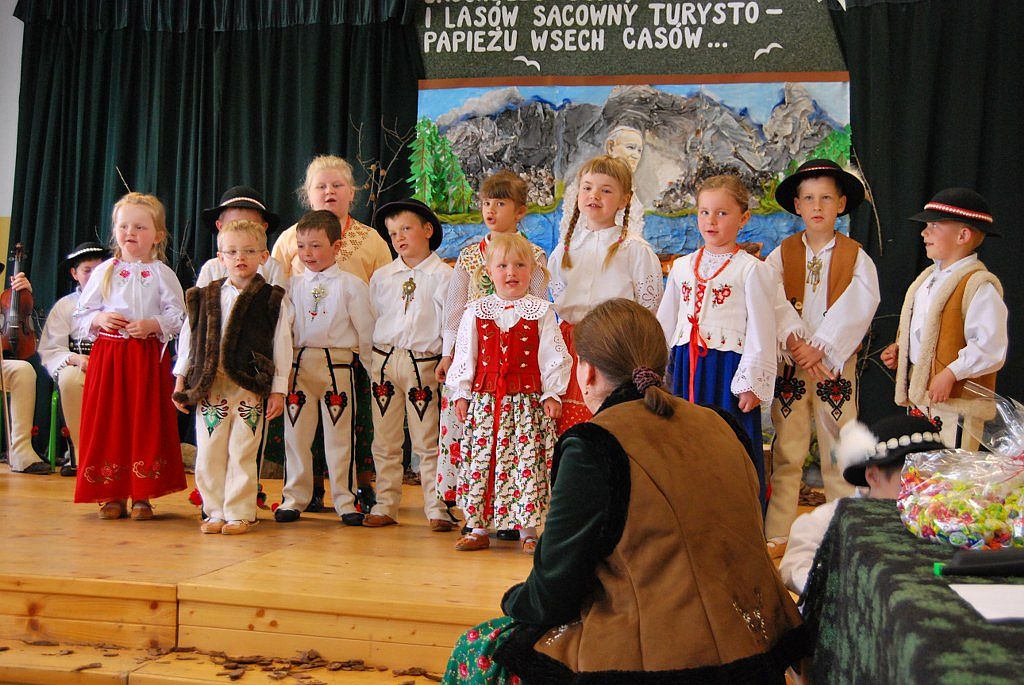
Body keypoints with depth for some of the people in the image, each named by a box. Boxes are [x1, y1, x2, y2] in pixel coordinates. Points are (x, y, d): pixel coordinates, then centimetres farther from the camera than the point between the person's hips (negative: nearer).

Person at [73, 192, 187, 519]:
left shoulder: (161, 273, 3)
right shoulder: (104, 272, 9)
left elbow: (178, 316, 0)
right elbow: (81, 314, 11)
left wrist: (152, 325, -15)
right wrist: (100, 319, -8)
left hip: (149, 356, -2)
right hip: (107, 355, 2)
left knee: (146, 424, -1)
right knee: (108, 422, 2)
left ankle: (142, 495, 7)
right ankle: (112, 495, 11)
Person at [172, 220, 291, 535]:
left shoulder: (272, 299, 2)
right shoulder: (204, 297, 10)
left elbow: (281, 345, 1)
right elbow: (188, 337, 15)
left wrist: (278, 390, -2)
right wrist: (181, 379, 12)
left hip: (250, 388, -3)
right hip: (209, 387, 3)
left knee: (242, 454, -1)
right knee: (209, 453, 5)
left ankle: (239, 513, 9)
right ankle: (215, 512, 17)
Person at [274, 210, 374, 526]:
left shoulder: (351, 284, 1)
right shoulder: (292, 284, 9)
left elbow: (365, 329, 3)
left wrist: (368, 359, 4)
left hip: (338, 365, -3)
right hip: (298, 365, 3)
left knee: (339, 435, 3)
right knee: (296, 434, 7)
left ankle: (344, 500, 12)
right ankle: (294, 497, 18)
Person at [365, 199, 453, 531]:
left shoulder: (442, 275, -1)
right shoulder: (381, 276, 10)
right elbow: (371, 320, 13)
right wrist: (373, 360, 7)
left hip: (424, 363, -4)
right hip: (384, 361, 4)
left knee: (427, 442, 0)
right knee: (385, 441, 9)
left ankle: (436, 509, 7)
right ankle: (385, 506, 18)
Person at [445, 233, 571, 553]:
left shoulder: (540, 311, 3)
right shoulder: (476, 312, 8)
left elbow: (552, 357, 3)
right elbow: (464, 356, 9)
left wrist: (552, 394, -3)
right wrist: (461, 393, 4)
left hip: (527, 400, -2)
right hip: (484, 400, 2)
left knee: (527, 460, -2)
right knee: (479, 459, 3)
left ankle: (528, 529, 8)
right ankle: (477, 527, 13)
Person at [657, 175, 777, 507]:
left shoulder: (751, 269, -3)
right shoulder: (682, 266, 12)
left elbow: (760, 330, -6)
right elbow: (665, 323, 18)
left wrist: (752, 383, -10)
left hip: (728, 368, -5)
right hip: (686, 367, 5)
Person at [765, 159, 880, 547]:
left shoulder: (857, 259, 3)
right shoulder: (780, 256, 6)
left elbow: (856, 311, -8)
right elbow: (773, 304, -7)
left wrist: (820, 350, -17)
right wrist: (797, 345, -20)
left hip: (836, 365, 0)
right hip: (789, 366, 1)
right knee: (786, 453, 3)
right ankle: (776, 535, 10)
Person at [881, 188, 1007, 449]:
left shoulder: (979, 285, -15)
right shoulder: (927, 278, 14)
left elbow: (991, 347, -22)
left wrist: (950, 374, -25)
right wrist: (899, 349, 10)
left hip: (955, 399, -9)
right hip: (918, 393, 9)